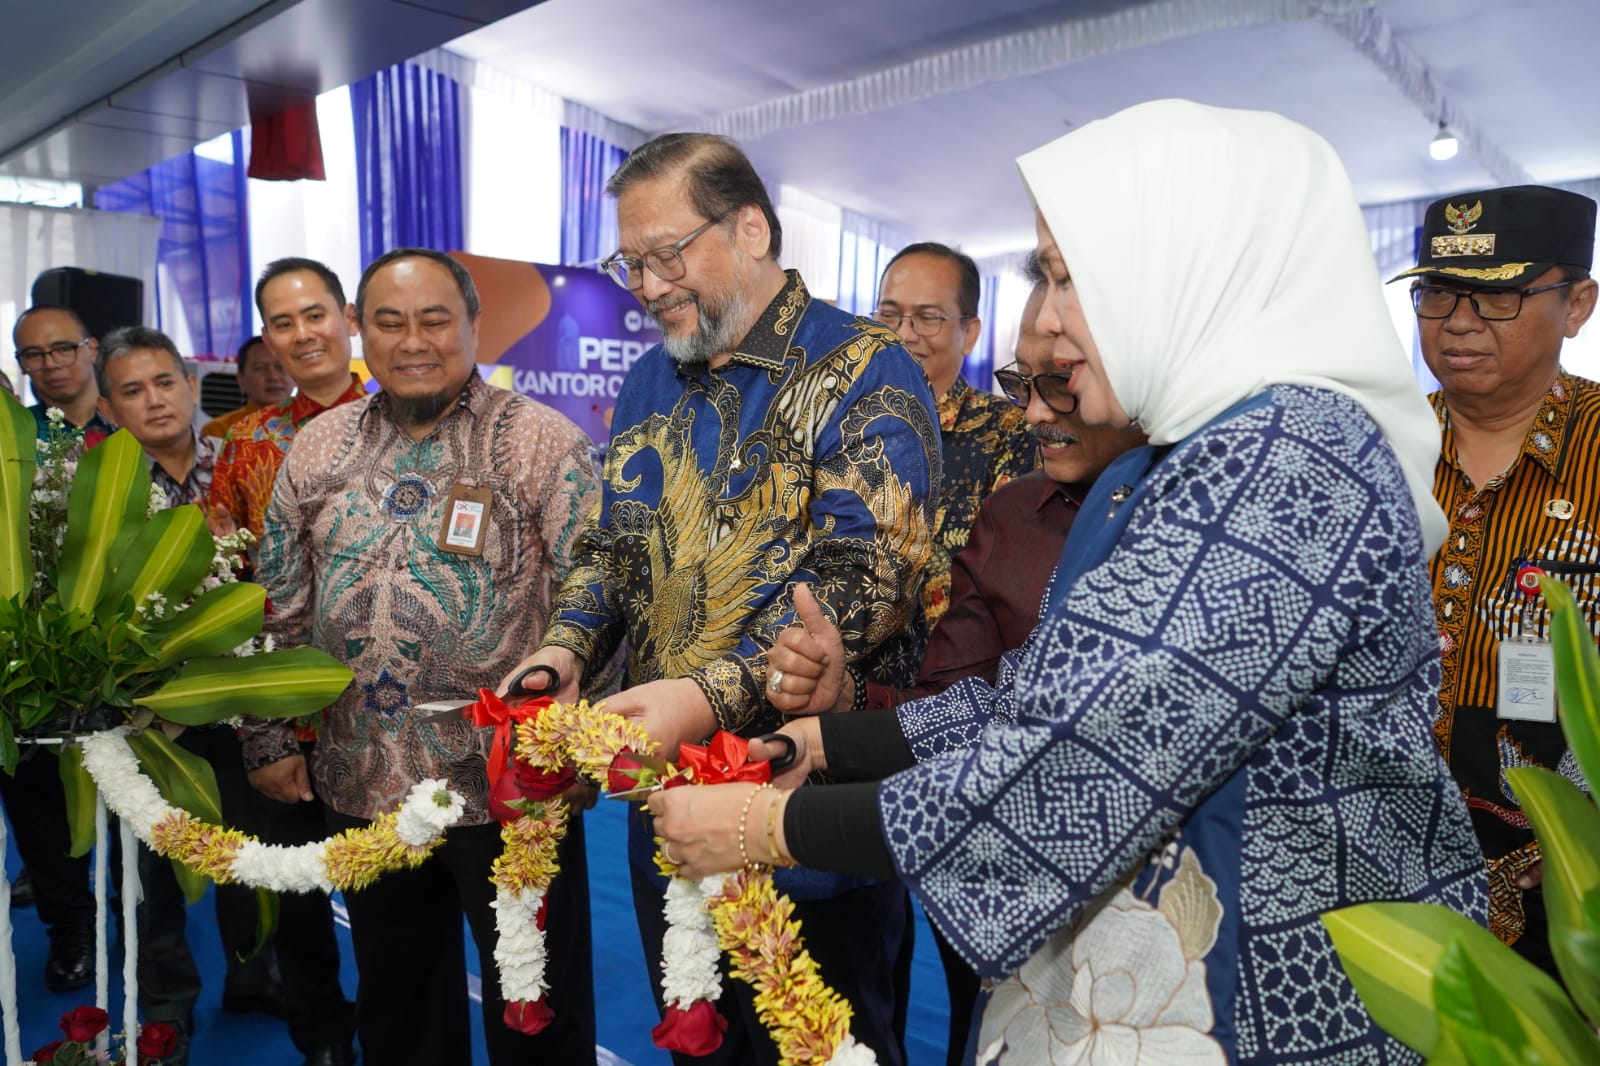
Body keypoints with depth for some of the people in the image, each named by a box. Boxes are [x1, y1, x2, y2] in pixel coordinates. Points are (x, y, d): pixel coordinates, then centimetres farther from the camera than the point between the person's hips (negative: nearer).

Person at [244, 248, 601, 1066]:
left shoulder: (541, 441, -7)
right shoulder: (318, 448, 7)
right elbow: (279, 608, 12)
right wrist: (268, 740, 10)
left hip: (510, 784, -4)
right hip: (359, 784, 5)